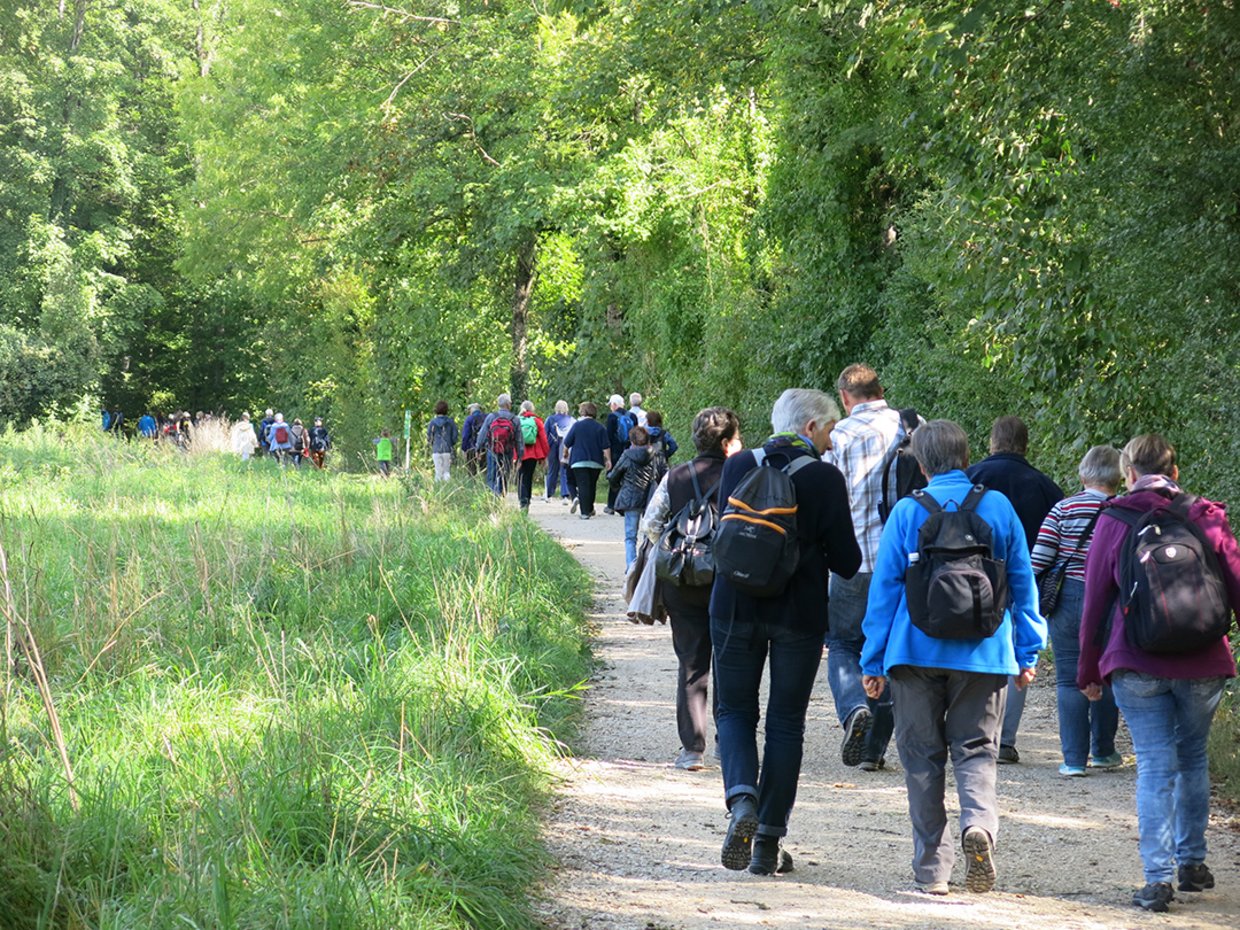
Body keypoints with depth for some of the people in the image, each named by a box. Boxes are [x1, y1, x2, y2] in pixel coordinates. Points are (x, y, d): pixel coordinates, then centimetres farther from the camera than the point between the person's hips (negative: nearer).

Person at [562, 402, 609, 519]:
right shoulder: (600, 427, 1)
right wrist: (608, 460, 3)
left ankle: (585, 512, -14)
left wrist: (565, 453, 19)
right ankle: (589, 509, 22)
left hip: (579, 461, -2)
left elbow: (567, 443, 2)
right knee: (592, 486, 17)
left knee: (583, 486, -5)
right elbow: (605, 447, -2)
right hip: (596, 462, 2)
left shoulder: (577, 425, -4)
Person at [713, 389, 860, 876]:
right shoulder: (825, 478, -10)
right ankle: (768, 843, 8)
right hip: (799, 613, -2)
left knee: (735, 710, 13)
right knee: (785, 722, 8)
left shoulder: (738, 466, 1)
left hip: (736, 609, 2)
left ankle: (742, 799, -15)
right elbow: (846, 561, -7)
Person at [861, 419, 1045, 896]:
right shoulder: (998, 507, 2)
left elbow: (884, 587, -1)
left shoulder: (907, 511, -2)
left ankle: (932, 867, 6)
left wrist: (873, 661, 4)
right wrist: (1027, 653, 12)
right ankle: (979, 821, -23)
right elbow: (1022, 583, 5)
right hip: (983, 654, 1)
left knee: (922, 756, 7)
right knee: (976, 749, 7)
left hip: (915, 652, -1)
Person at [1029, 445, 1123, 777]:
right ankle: (1103, 751, 26)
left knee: (1070, 680, 4)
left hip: (1068, 600, 0)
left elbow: (1038, 559, -6)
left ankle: (1074, 759, 1)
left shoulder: (1064, 509, -4)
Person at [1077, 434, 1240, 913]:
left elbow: (1095, 602, 2)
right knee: (1193, 758, 18)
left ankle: (1159, 876, -8)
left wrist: (1089, 671, 11)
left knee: (1155, 766, -1)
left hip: (1138, 667, -2)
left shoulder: (1114, 522, -1)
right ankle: (1193, 862, 23)